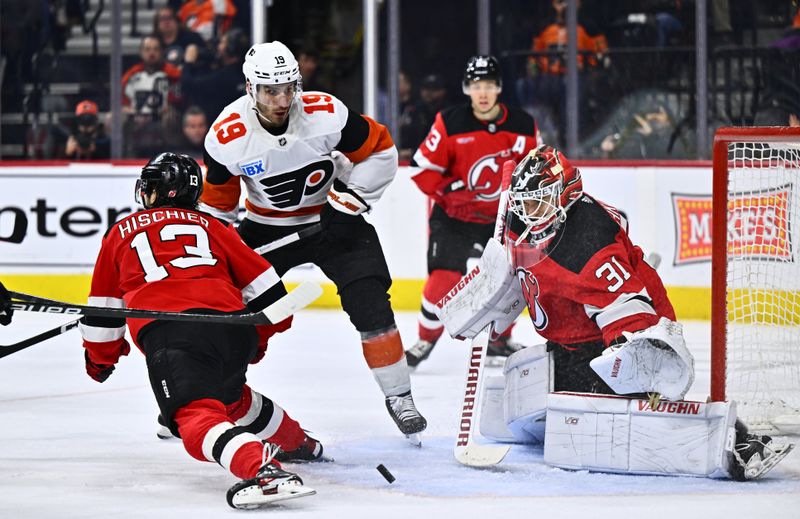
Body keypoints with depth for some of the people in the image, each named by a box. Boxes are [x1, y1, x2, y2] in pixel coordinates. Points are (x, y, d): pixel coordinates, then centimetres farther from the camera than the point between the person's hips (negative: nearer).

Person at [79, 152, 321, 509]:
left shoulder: (121, 233, 25)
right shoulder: (211, 227, 29)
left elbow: (103, 306, 31)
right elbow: (263, 285, 26)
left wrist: (100, 357, 46)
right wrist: (259, 337, 42)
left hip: (167, 330, -5)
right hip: (233, 327, 5)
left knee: (196, 415, -20)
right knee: (229, 395, 34)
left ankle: (263, 470, -46)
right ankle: (299, 444, 52)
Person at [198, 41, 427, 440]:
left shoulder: (326, 114, -24)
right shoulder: (227, 134, -21)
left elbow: (381, 153, -11)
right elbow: (217, 201, -5)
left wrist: (348, 203, -16)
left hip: (333, 218, -1)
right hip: (267, 227, 2)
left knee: (370, 305, -14)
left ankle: (398, 396, 1)